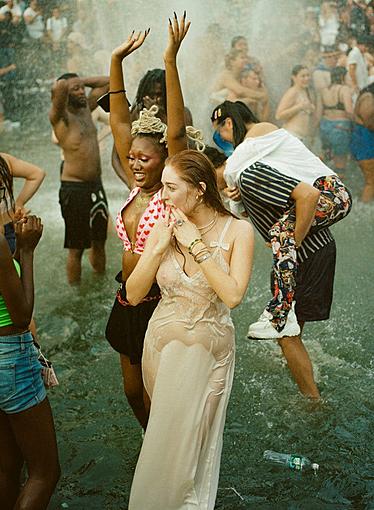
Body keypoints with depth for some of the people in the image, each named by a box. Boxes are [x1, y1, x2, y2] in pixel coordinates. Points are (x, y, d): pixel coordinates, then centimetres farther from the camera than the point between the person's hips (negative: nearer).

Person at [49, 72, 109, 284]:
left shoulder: (86, 108, 10)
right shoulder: (60, 116, -11)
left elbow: (107, 82, 18)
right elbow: (59, 87, -31)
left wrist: (82, 81, 7)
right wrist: (66, 84, -8)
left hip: (96, 186, 7)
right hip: (74, 189, -7)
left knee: (99, 243, 18)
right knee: (76, 248, 1)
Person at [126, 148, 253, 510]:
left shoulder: (237, 230, -14)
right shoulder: (164, 229, -6)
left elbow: (232, 295, -27)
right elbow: (133, 294, -8)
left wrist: (196, 245, -24)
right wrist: (160, 247, -18)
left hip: (208, 348, -3)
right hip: (163, 343, 3)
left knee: (190, 438, 9)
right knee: (165, 431, 19)